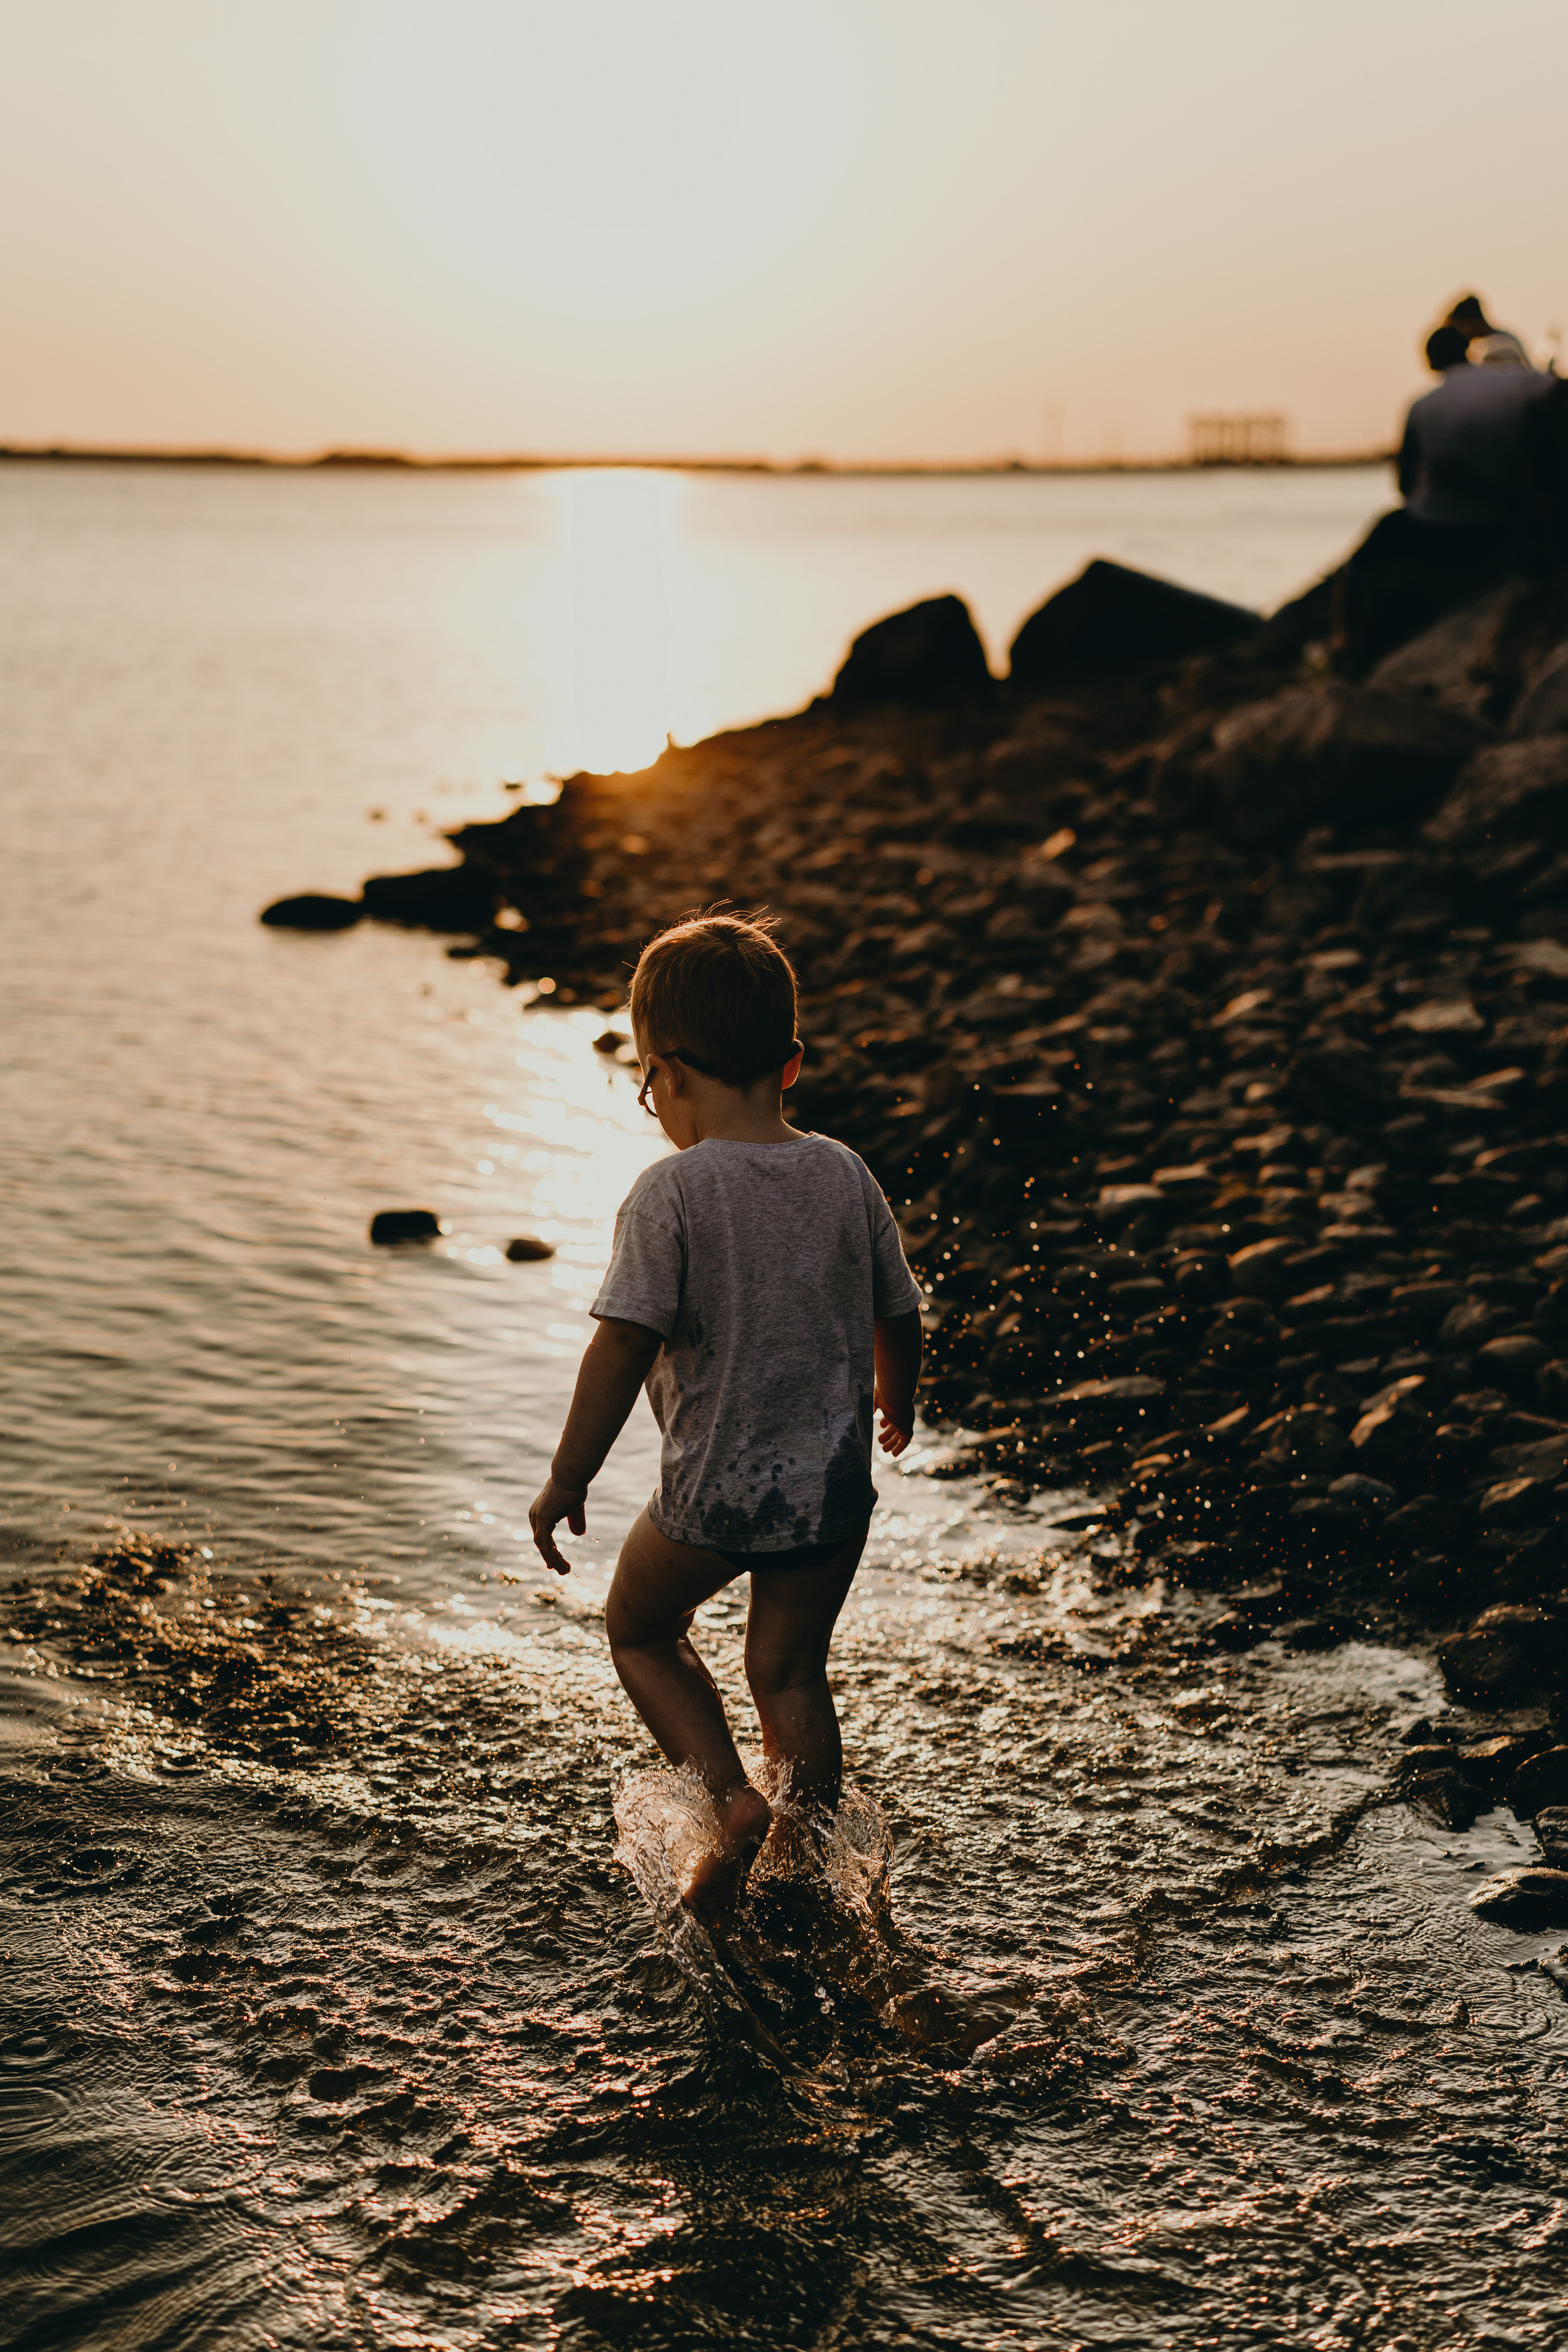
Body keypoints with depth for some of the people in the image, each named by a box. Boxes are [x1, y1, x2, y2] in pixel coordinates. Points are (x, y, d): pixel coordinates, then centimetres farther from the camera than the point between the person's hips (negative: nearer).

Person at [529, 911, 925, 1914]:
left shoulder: (673, 1192, -17)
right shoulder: (845, 1174, -1)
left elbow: (622, 1349, -19)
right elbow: (899, 1317, 9)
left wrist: (566, 1483, -9)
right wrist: (897, 1407, 29)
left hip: (715, 1491, -4)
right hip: (833, 1485, 4)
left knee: (642, 1628, 21)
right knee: (791, 1670, 20)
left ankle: (734, 1801, 8)